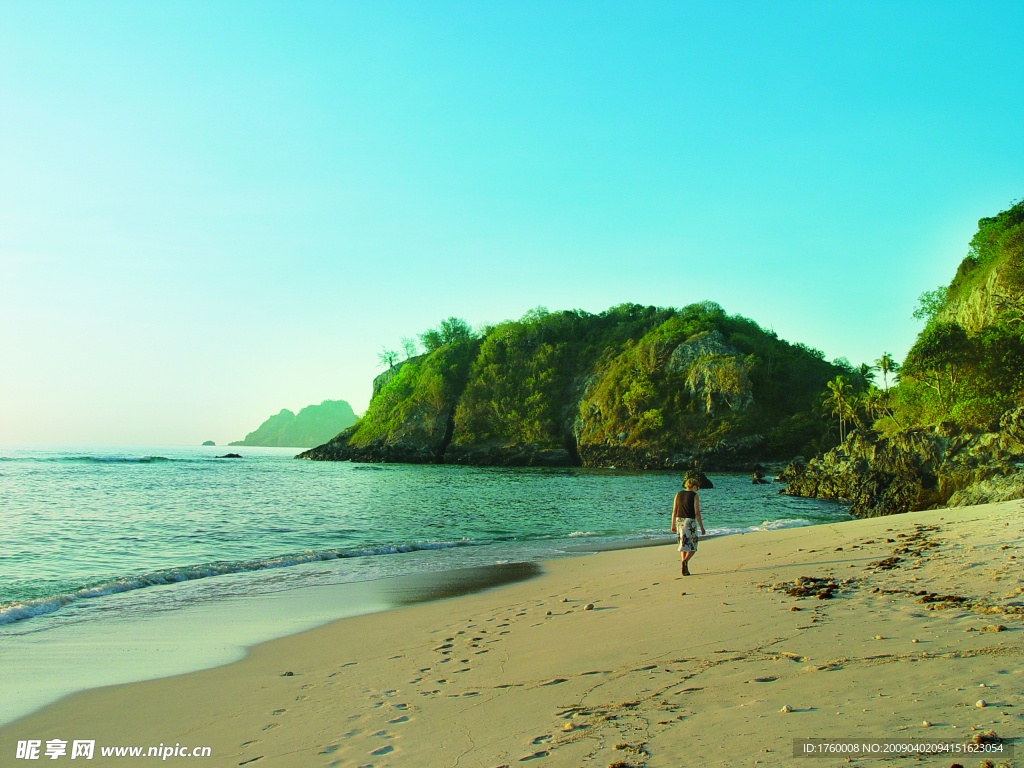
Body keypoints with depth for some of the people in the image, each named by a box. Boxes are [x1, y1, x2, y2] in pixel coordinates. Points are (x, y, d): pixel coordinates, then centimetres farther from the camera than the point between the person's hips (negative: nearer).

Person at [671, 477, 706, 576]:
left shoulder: (678, 494, 8)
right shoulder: (695, 496, -5)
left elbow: (674, 511, 7)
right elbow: (697, 513, -9)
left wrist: (673, 525, 13)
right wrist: (702, 527, -4)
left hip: (679, 520, 5)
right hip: (690, 521, -5)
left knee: (684, 545, 14)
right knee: (692, 547, 5)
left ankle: (685, 570, 11)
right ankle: (685, 560, -24)